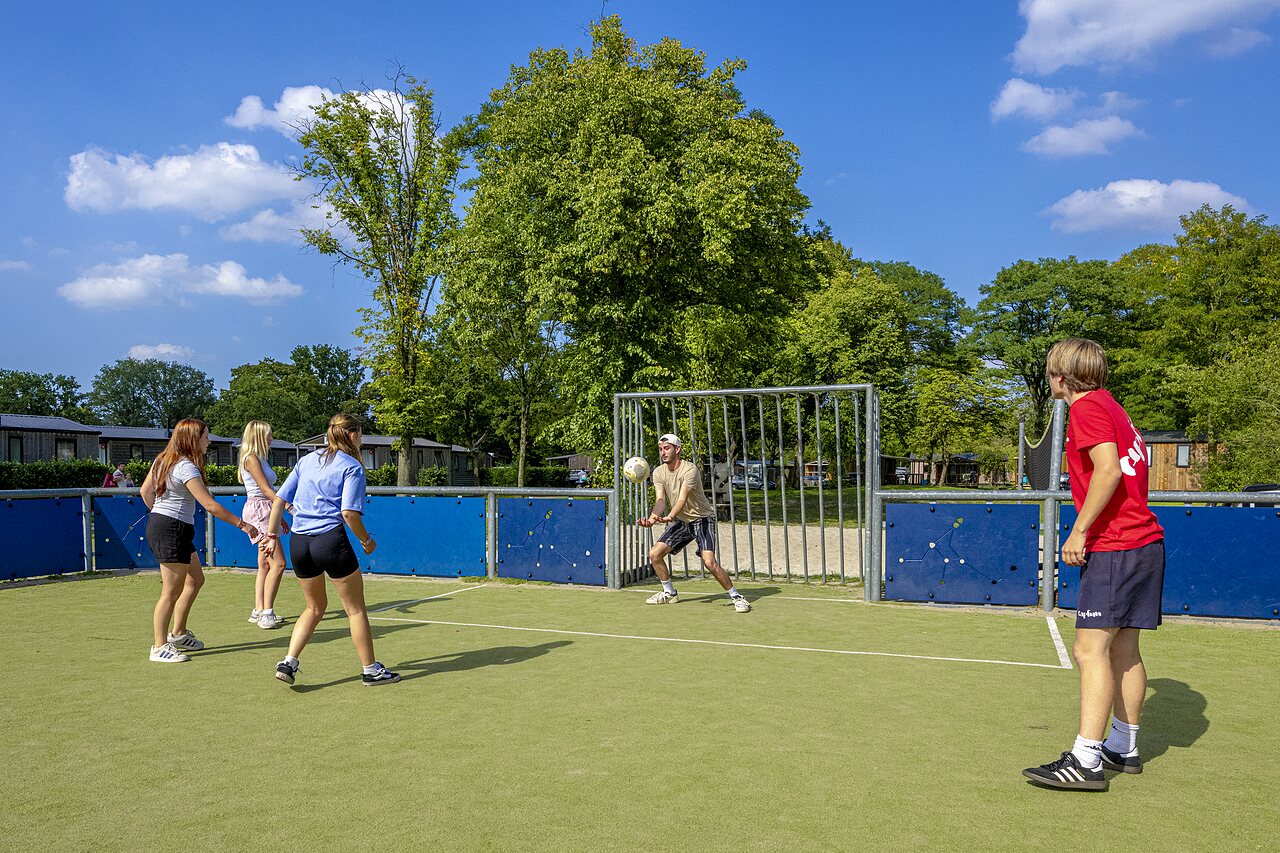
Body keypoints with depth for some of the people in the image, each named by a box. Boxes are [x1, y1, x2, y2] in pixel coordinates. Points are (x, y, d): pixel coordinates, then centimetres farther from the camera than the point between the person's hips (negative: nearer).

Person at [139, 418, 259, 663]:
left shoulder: (163, 460, 11)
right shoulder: (187, 467, -19)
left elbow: (145, 491, 19)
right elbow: (210, 505, -23)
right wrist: (242, 524, -18)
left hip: (158, 523, 10)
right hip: (173, 530, -10)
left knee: (195, 581, 19)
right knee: (172, 591, -3)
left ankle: (178, 634, 28)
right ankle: (160, 647, 5)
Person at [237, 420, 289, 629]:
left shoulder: (260, 459, 18)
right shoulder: (251, 459, -10)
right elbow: (266, 490, -16)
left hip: (266, 512, 10)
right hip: (258, 511, -10)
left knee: (265, 565, 10)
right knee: (278, 562, -13)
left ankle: (259, 611, 13)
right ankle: (266, 613, -11)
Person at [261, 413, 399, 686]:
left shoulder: (306, 460, 13)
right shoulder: (352, 467, -5)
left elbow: (279, 499, 11)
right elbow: (349, 513, -15)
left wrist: (272, 535, 14)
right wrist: (366, 541, -2)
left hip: (298, 542, 6)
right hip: (331, 540, -6)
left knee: (315, 606, 23)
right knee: (355, 608, 8)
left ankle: (288, 663, 13)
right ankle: (370, 670, 16)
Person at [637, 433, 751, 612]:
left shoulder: (690, 469, -23)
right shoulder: (658, 473, -3)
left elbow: (682, 499, -35)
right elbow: (660, 500, -14)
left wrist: (670, 517, -54)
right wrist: (652, 518, -35)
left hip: (702, 518, -7)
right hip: (681, 520, 7)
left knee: (709, 561, -23)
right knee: (655, 553, -1)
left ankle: (736, 596, -5)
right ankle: (669, 593, 21)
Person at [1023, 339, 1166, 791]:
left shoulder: (1088, 408, -10)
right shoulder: (1110, 407, 19)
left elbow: (1109, 470, -23)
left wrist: (1079, 531, -19)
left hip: (1114, 546, -10)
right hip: (1144, 539, 10)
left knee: (1091, 648, -11)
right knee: (1123, 648, 15)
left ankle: (1085, 762, -12)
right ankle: (1123, 748, 25)